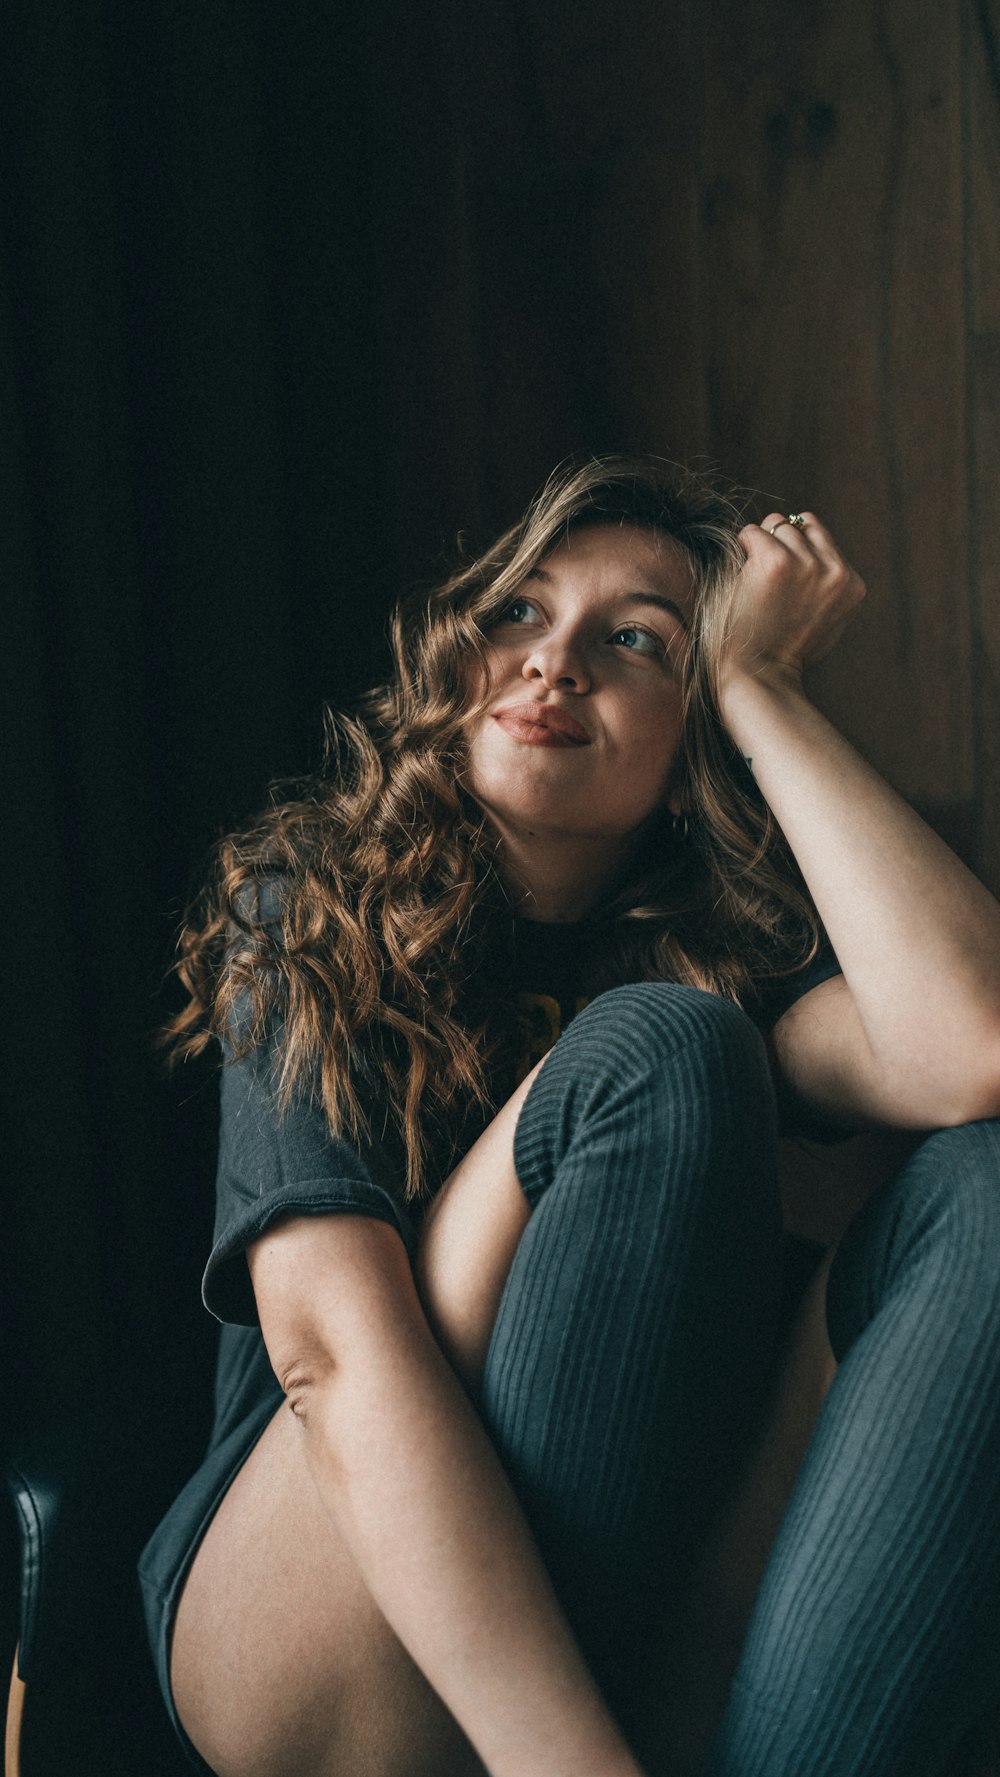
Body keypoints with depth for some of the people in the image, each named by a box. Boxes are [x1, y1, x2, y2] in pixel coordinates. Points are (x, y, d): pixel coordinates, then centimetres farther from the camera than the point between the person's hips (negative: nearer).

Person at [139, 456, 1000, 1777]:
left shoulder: (724, 950, 1)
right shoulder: (308, 913, -5)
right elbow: (338, 1347, -20)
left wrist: (756, 683, -12)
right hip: (297, 1660, -3)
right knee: (653, 1061, -24)